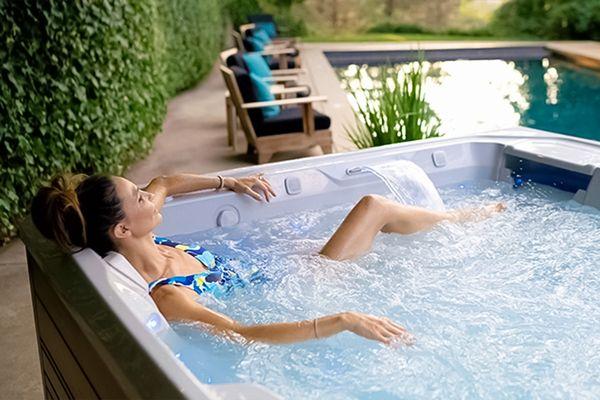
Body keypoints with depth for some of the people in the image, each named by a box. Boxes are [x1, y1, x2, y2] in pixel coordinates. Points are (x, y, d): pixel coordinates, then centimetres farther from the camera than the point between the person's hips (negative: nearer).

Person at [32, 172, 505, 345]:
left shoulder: (145, 242, -7)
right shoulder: (164, 298, -31)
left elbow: (168, 182, 13)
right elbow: (243, 334, -40)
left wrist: (230, 182, 8)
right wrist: (344, 321, -45)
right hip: (299, 315, -7)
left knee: (372, 203, 6)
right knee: (374, 206, -2)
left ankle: (461, 218, 36)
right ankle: (462, 220, 30)